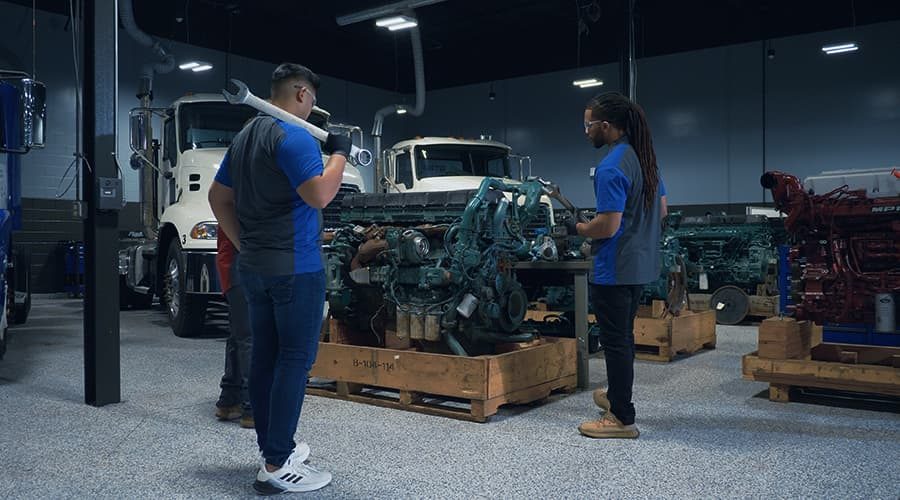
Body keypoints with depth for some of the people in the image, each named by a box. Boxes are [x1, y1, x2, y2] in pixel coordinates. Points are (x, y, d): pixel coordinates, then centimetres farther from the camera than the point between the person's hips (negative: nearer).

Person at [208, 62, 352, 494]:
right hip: (295, 267, -9)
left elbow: (218, 196, 20)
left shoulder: (245, 136, 16)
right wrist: (339, 153, -9)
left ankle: (273, 446, 24)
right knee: (295, 360, -4)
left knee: (264, 356, 13)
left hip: (253, 267, 9)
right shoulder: (294, 137, -13)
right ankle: (276, 466, -1)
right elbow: (320, 196, -24)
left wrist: (244, 243, 19)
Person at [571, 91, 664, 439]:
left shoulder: (611, 167, -21)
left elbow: (608, 226, -24)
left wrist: (579, 229, -7)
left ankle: (622, 418, 9)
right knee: (624, 335, 22)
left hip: (614, 269, -10)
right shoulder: (645, 157, 9)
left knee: (615, 340, 0)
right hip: (641, 264, 10)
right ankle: (616, 395, 38)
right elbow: (660, 210, 17)